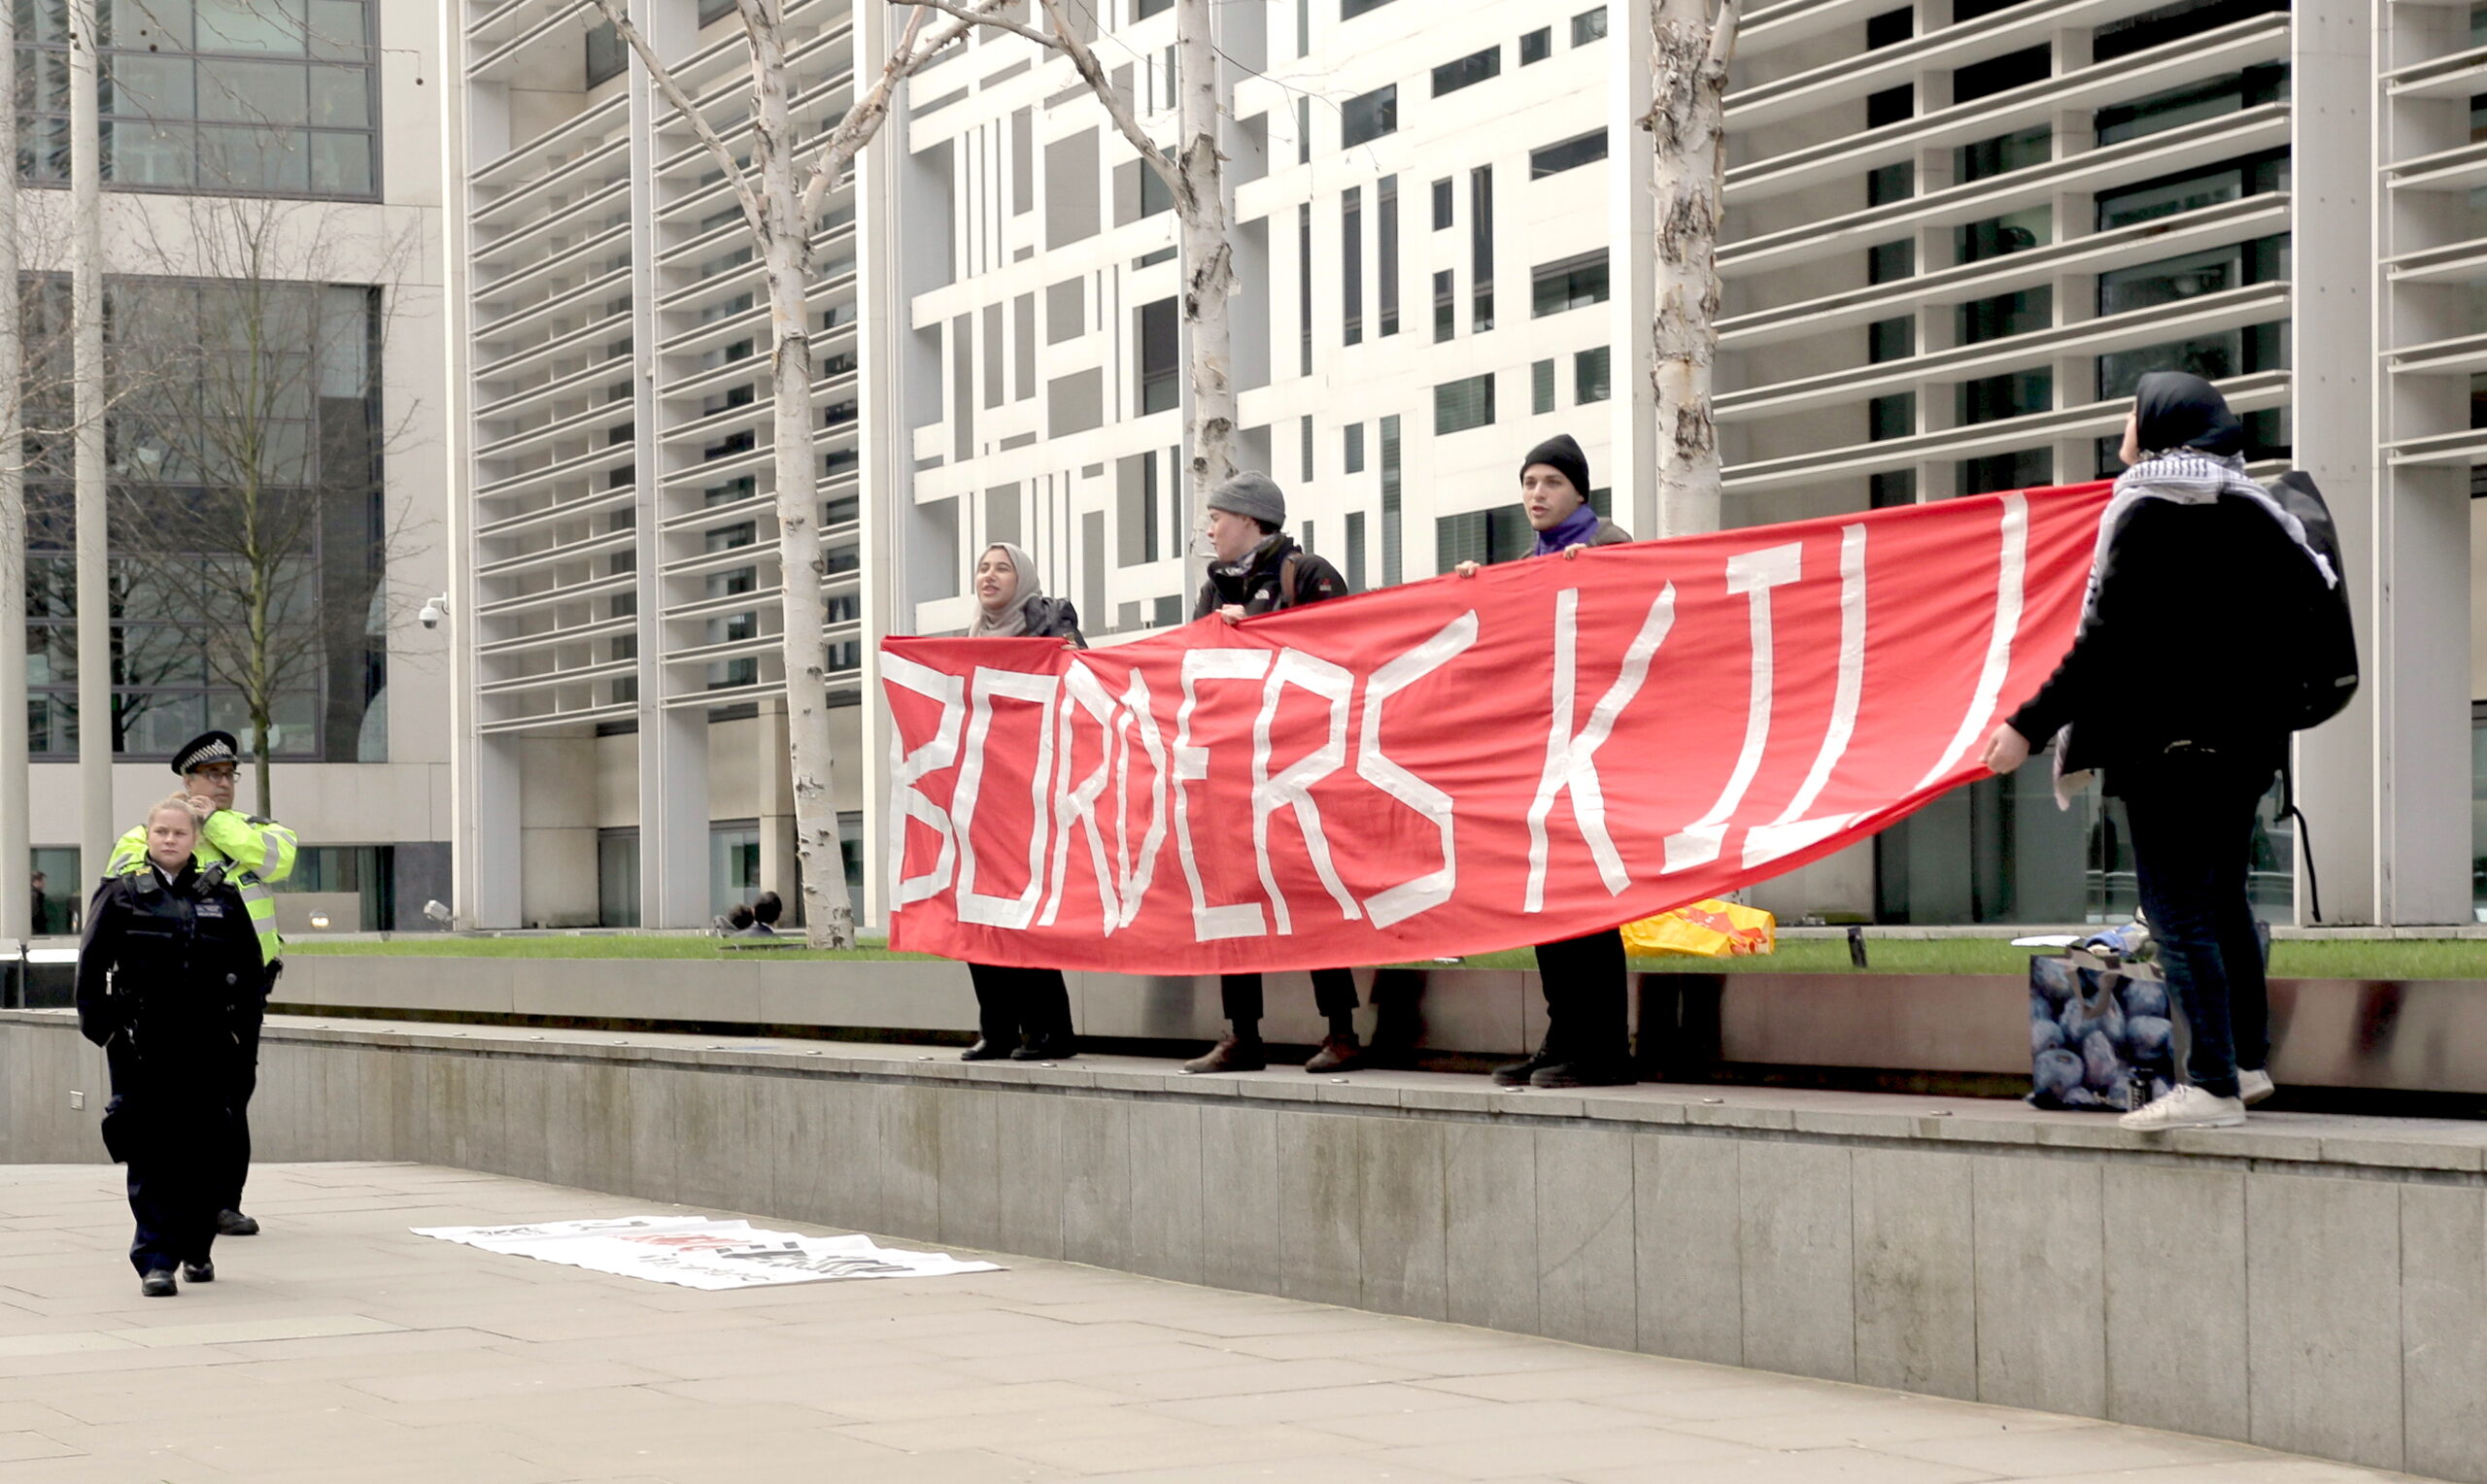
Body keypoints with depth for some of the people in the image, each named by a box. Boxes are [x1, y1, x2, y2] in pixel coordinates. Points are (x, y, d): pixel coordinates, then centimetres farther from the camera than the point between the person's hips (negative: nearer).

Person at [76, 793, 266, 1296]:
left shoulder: (222, 896, 8)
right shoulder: (121, 895, 3)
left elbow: (251, 969, 12)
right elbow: (91, 967, 3)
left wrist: (239, 1025, 5)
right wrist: (103, 1028, -3)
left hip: (208, 1047, 2)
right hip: (143, 1049, -2)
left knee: (203, 1151, 6)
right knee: (151, 1156, -5)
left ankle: (197, 1248, 21)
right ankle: (155, 1260, -4)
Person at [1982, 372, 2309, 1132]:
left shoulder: (2144, 512, -11)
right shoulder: (2251, 509, 11)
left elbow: (2107, 642, -18)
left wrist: (2031, 726, -17)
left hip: (2164, 742, -8)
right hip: (2245, 741, 8)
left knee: (2179, 913, -8)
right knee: (2225, 902, 19)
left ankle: (2212, 1085, -12)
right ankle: (2248, 1060, 23)